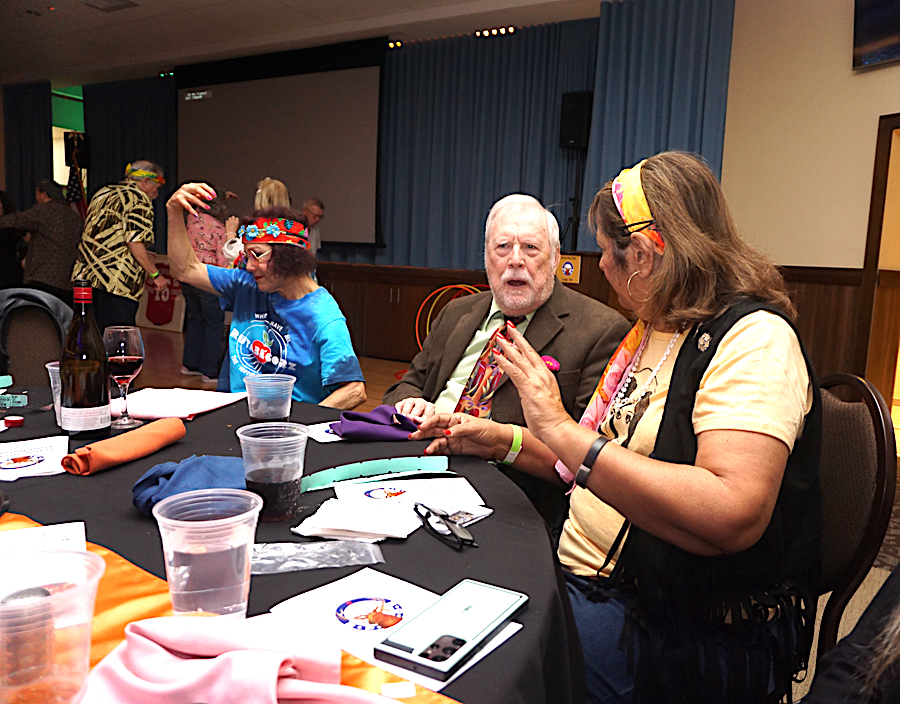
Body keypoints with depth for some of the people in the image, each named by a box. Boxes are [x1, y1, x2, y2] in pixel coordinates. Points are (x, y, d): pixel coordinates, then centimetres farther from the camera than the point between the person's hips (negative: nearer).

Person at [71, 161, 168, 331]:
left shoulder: (101, 193, 20)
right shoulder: (139, 199, -7)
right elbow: (135, 241, -18)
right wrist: (155, 274, -10)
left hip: (85, 275, 9)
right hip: (117, 282, -8)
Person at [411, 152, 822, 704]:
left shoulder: (754, 338, -16)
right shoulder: (651, 331, 12)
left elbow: (732, 516, -31)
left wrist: (563, 431, -27)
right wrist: (501, 441, 9)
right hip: (585, 573, 8)